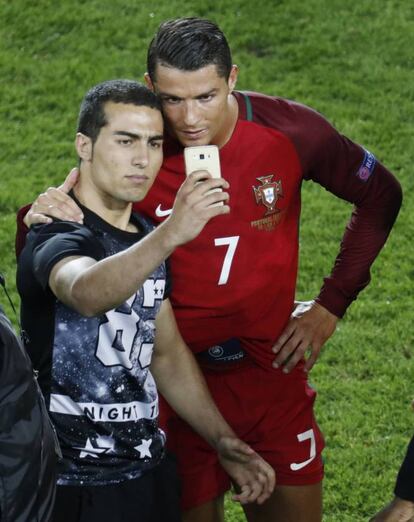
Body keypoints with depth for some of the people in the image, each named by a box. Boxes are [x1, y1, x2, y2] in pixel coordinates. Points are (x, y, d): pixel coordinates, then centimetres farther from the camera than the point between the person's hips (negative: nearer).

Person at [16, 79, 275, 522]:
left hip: (148, 470, 8)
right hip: (76, 486, -7)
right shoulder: (56, 238, -17)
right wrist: (170, 235, -54)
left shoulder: (147, 240, 9)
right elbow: (86, 294, -41)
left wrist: (224, 442, 9)